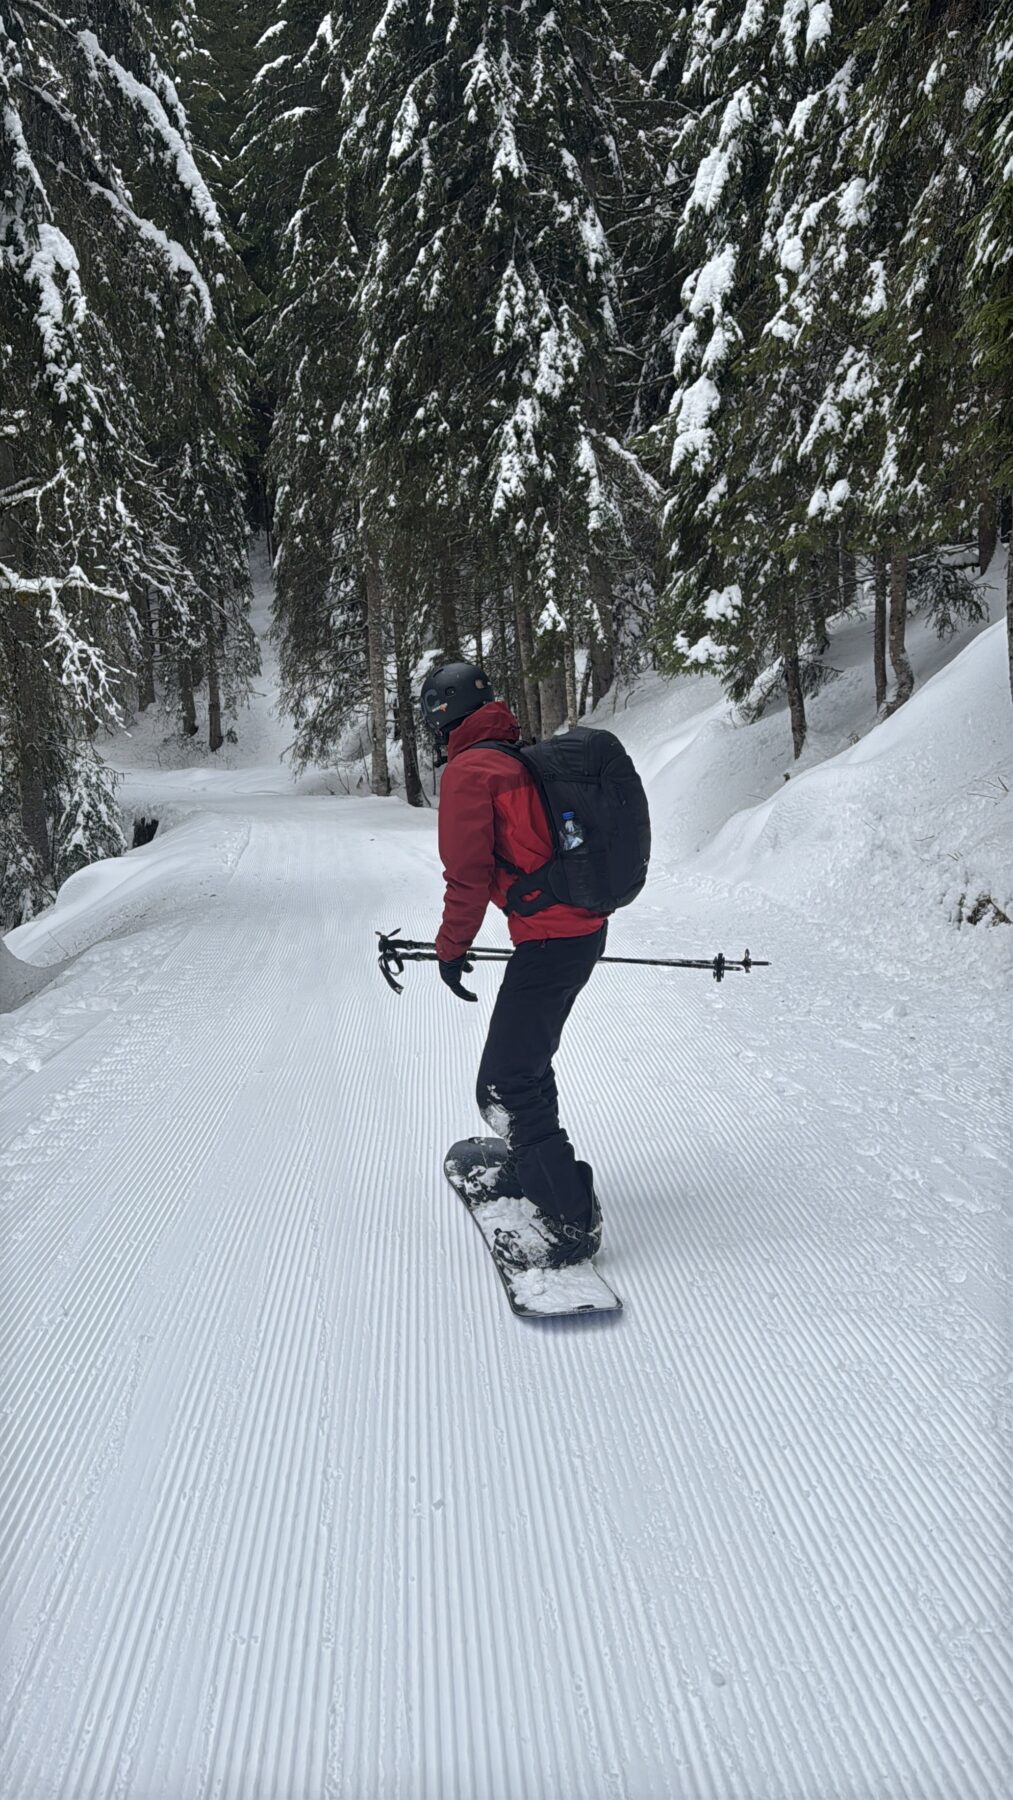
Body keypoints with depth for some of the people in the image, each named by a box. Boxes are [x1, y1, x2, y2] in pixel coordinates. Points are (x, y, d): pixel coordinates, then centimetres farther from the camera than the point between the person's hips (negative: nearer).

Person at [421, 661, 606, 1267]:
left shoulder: (468, 769, -11)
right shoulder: (527, 755, 15)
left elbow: (469, 873, -15)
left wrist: (452, 947, -2)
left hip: (546, 939, -10)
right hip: (587, 927, 10)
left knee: (507, 1086, -5)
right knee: (527, 1059, 25)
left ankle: (572, 1220, -1)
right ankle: (533, 1174, 41)